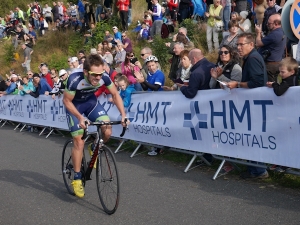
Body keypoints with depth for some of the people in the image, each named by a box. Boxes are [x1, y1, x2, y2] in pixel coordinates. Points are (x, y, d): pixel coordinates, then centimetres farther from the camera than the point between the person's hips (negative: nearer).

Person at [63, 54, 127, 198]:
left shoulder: (104, 77, -28)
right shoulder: (75, 79, -37)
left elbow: (115, 94, -11)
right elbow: (66, 101, -23)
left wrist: (123, 115, -19)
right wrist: (80, 117, -33)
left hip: (90, 101, 3)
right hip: (74, 105, -3)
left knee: (107, 131, -17)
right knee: (79, 141, -9)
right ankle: (77, 178, 4)